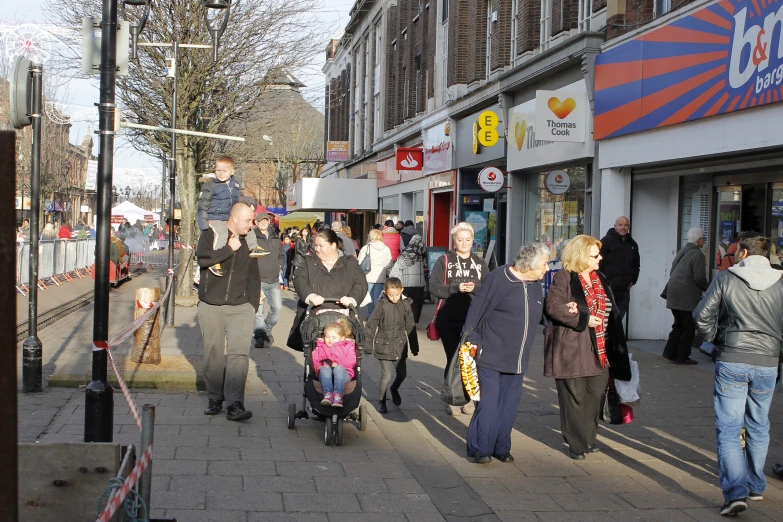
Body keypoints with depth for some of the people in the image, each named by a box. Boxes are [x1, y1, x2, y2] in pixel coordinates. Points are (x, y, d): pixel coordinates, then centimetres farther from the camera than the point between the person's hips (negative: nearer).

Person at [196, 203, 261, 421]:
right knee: (213, 355, 5)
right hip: (211, 307, -1)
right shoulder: (211, 235, 2)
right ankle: (215, 399, 19)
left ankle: (235, 404, -17)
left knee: (238, 354, -12)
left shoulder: (248, 242, 13)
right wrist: (229, 248, -13)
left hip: (240, 307, 2)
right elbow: (203, 258, -18)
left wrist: (253, 305, 8)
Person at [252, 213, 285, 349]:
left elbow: (281, 255, 29)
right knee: (258, 310, -6)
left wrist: (278, 266, 14)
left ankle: (267, 330, 27)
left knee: (277, 307, 6)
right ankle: (259, 336, 2)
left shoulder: (275, 238, 14)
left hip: (274, 280, 6)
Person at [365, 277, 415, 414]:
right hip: (384, 346, -3)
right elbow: (370, 326, -5)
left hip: (400, 347, 3)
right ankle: (381, 401, 14)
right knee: (386, 375, -5)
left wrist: (414, 347, 9)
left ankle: (394, 389, 43)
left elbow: (410, 327, 6)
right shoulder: (381, 305, -9)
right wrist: (368, 345, -8)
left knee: (402, 373, 11)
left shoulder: (405, 305, -1)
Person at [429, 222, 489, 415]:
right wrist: (456, 287, -17)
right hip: (449, 321, -2)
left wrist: (475, 288, -14)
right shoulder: (444, 261, 3)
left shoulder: (480, 263, 11)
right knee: (453, 359, 2)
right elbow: (434, 287, -6)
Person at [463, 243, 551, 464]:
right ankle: (480, 449, 8)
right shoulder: (499, 278, -15)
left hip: (517, 360, 7)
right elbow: (478, 309, -13)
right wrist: (471, 338, -15)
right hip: (491, 356, -7)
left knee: (509, 405, 11)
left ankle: (501, 448, 23)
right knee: (487, 403, -4)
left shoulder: (536, 285, 7)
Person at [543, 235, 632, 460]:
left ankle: (588, 438, 24)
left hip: (599, 351, 6)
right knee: (575, 397, 0)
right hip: (572, 350, -6)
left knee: (595, 394, 8)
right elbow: (552, 306, -17)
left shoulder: (601, 280, 15)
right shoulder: (563, 278, -7)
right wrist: (582, 319, -17)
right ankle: (576, 444, 10)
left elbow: (612, 313, 15)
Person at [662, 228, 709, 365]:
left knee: (679, 325, 17)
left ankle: (670, 352, 15)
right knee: (688, 327, 1)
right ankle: (682, 357, 3)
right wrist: (708, 289, 0)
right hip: (687, 295, -8)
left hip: (673, 293, 8)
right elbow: (699, 278, -16)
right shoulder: (697, 254, -12)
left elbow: (672, 271, 19)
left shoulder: (682, 251, 15)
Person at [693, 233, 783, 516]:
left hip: (731, 362, -3)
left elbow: (702, 315, -6)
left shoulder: (725, 279, -5)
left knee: (729, 429, -1)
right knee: (758, 427, 19)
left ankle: (735, 492, -13)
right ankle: (756, 486, 30)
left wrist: (714, 340, 10)